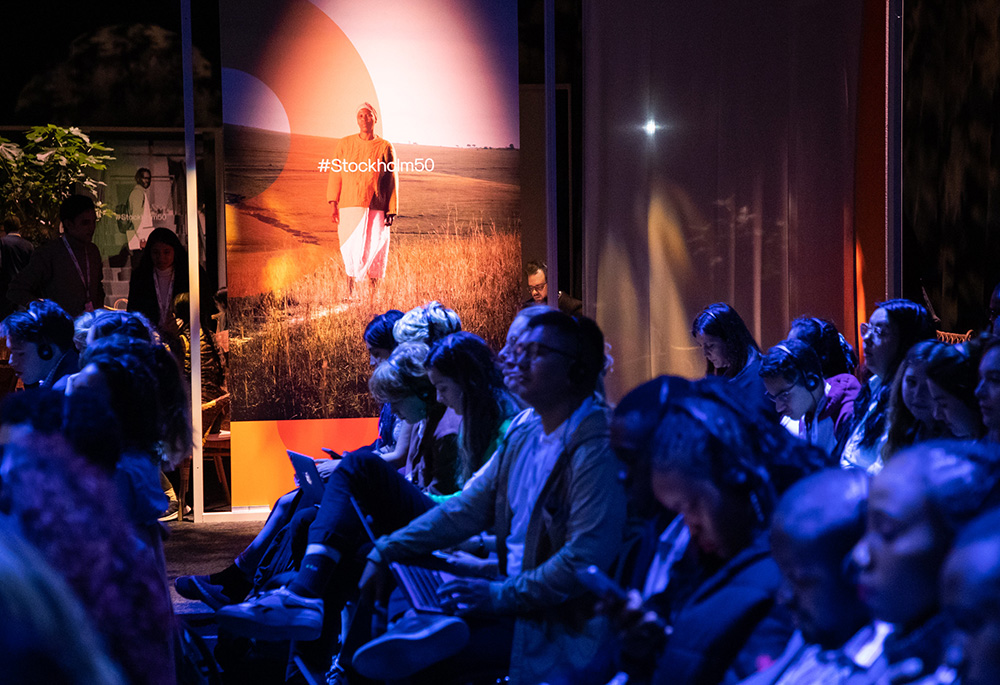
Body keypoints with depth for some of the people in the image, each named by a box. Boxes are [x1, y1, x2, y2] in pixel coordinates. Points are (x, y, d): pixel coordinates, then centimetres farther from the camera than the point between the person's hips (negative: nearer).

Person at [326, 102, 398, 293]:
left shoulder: (385, 147, 4)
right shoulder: (345, 144, 7)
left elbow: (392, 180, 4)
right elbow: (336, 175, 6)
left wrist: (392, 210, -1)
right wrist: (333, 204, -3)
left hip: (376, 208, 0)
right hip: (351, 206, 0)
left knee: (374, 249, 1)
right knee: (352, 250, -5)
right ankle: (350, 291, 2)